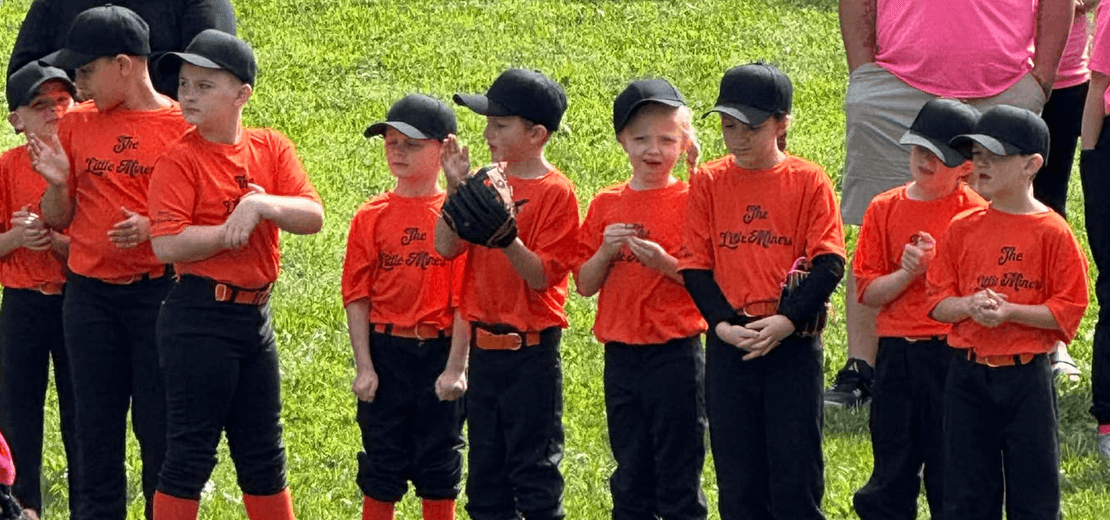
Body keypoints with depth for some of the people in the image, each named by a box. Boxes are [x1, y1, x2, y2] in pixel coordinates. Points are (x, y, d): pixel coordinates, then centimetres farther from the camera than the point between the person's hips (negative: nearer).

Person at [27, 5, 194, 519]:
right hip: (90, 296, 4)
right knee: (96, 428, 6)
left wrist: (153, 228, -18)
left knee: (159, 428, -2)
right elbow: (58, 220, 12)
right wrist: (57, 184, -7)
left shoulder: (182, 125, -4)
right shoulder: (76, 123, 8)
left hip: (157, 292, -4)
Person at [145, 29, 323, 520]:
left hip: (255, 313, 5)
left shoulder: (271, 148, 5)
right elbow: (167, 244, -19)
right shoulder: (181, 160, -9)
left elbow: (313, 217, -5)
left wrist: (262, 205, -21)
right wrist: (232, 230, -17)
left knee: (263, 455, 15)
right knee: (191, 452, -2)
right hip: (199, 317, -5)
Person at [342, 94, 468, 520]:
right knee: (381, 468, 7)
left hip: (439, 352, -1)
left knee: (439, 468, 8)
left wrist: (456, 367, -10)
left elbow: (465, 297, -6)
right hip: (386, 351, 1)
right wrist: (363, 367, -6)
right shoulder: (372, 216, 1)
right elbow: (357, 295, 0)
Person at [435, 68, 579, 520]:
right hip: (484, 345, 7)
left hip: (531, 350, -6)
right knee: (485, 463, 13)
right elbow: (446, 247, -1)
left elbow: (542, 276, -15)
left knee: (533, 466, -1)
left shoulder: (555, 192, -11)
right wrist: (456, 189, -10)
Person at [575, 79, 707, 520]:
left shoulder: (689, 201, -4)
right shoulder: (606, 204, 8)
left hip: (676, 353, -4)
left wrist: (664, 263, -21)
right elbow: (584, 285, 8)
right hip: (622, 354, 4)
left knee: (678, 475, 0)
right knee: (630, 475, 12)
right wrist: (606, 252, -9)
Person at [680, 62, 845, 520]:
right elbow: (695, 265, 3)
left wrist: (786, 320, -17)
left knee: (795, 477, -2)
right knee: (738, 481, 6)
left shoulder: (808, 181, -1)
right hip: (729, 344, 3)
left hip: (793, 345, -3)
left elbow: (829, 263, -6)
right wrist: (722, 323, -12)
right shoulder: (708, 182, 5)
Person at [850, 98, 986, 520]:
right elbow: (868, 291, 3)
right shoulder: (885, 209, 6)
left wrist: (935, 265, -17)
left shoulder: (974, 213, -3)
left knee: (949, 471, 1)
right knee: (892, 468, 9)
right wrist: (909, 272, -12)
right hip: (896, 354, 3)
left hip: (953, 353, -3)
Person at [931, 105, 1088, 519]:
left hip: (1026, 376, -4)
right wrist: (970, 306, -14)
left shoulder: (1051, 232, -6)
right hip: (968, 375, 4)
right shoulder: (962, 228, 6)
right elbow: (938, 301, 7)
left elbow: (1068, 308, -8)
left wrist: (1010, 311, -18)